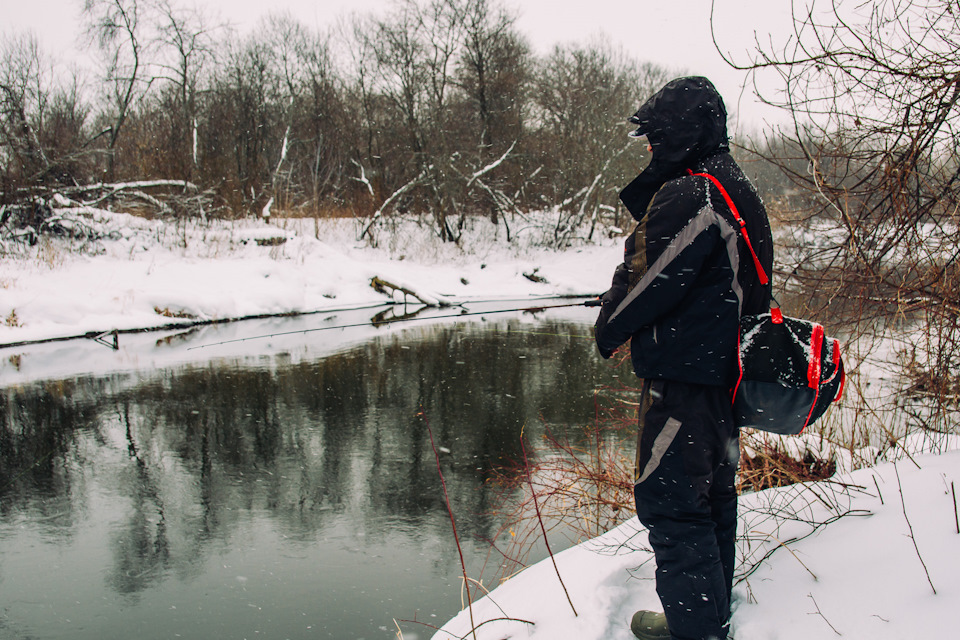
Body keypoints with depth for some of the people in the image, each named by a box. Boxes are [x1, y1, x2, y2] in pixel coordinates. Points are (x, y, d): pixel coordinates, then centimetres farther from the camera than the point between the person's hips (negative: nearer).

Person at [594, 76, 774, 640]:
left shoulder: (688, 197, -18)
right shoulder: (738, 192, 14)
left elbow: (649, 281, -16)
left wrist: (609, 329, -3)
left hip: (683, 379, -11)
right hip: (726, 371, 11)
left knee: (671, 505, -3)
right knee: (712, 497, 19)